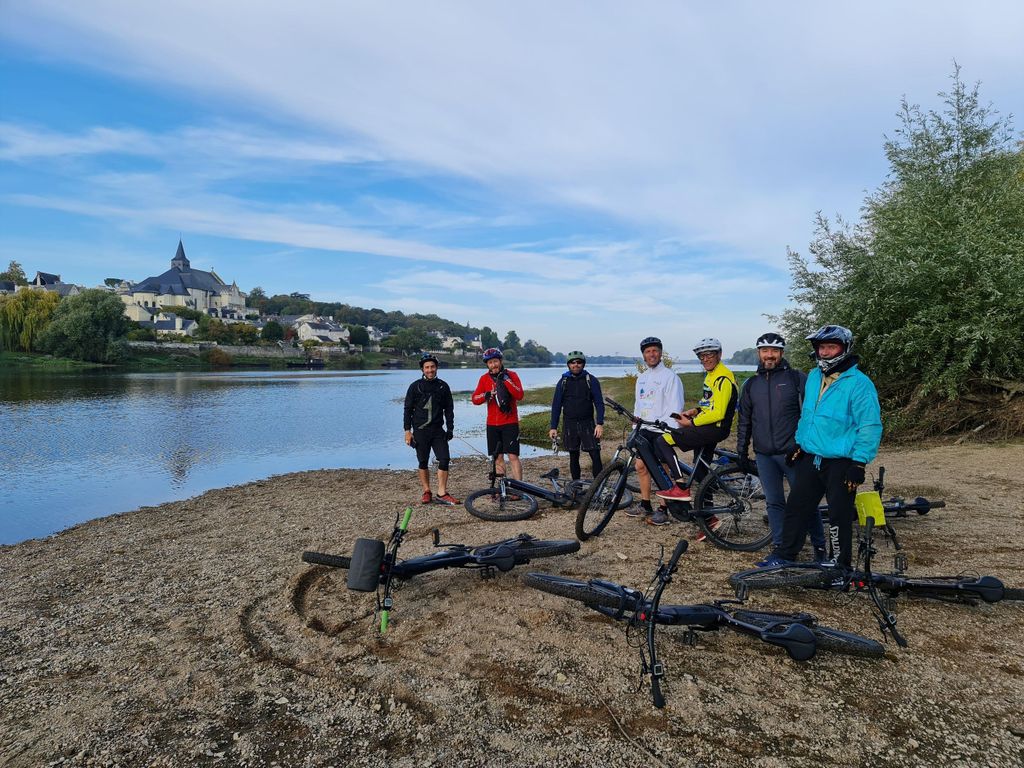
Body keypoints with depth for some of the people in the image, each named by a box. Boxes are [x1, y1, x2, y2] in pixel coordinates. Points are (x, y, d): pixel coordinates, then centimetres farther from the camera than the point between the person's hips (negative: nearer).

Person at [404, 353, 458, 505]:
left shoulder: (443, 386, 6)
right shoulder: (415, 387, 0)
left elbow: (449, 409, 10)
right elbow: (408, 409, 2)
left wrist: (450, 428, 2)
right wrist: (407, 430, -4)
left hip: (438, 430, 1)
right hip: (420, 431, -1)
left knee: (444, 460, -9)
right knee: (423, 463, 6)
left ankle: (442, 493, -3)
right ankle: (426, 492, 18)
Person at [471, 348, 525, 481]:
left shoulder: (511, 375, -3)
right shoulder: (484, 378, 6)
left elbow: (519, 395, -16)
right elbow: (474, 399, 1)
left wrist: (506, 379, -21)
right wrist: (486, 395, -18)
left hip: (510, 423, -4)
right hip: (492, 424, 4)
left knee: (513, 456, -9)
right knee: (498, 458, 9)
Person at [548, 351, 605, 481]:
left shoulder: (591, 380, 1)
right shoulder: (563, 382, 5)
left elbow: (599, 403, -1)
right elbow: (556, 405, 7)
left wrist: (600, 424, -11)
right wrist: (553, 427, 3)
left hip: (587, 423, -2)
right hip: (569, 425, 2)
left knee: (596, 456, -9)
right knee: (573, 457, 8)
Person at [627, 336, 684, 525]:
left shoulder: (669, 376, -7)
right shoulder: (641, 378, 15)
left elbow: (675, 408, -12)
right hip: (645, 431, 7)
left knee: (664, 469, -1)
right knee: (641, 465, 8)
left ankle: (664, 510, 8)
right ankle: (645, 506, 21)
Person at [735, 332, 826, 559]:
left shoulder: (797, 378, -1)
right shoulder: (751, 384, 11)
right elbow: (744, 421, 16)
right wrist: (742, 451, 13)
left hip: (794, 453, -4)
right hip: (764, 455, 4)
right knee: (774, 503, 10)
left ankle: (819, 546, 18)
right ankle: (779, 547, 19)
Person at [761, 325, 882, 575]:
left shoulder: (859, 383, -14)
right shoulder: (813, 377, 8)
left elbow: (870, 427, -15)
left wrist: (859, 463, -18)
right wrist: (799, 443, 17)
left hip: (840, 463, -6)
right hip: (810, 458, 7)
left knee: (839, 517, 4)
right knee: (796, 507, 11)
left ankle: (841, 565, 21)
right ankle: (785, 555, 24)